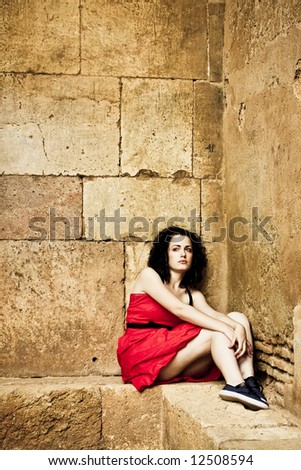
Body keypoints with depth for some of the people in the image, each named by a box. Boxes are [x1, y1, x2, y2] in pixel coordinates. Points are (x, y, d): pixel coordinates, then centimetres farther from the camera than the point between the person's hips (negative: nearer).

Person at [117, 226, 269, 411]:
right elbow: (179, 309, -16)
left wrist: (239, 327, -28)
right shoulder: (149, 275, -1)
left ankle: (249, 381, -27)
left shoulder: (193, 294, 16)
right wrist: (226, 328, -24)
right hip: (142, 356, -6)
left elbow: (214, 314, -5)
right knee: (217, 332, -20)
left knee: (238, 318, -9)